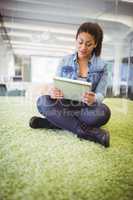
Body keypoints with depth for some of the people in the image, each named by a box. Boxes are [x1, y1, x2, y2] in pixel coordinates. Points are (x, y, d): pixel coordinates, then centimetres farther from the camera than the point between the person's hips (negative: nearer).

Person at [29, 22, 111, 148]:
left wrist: (93, 99, -32)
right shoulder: (65, 61, 2)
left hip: (86, 109, -1)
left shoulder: (102, 66, -1)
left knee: (103, 112, -33)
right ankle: (87, 131, -28)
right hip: (64, 106, 1)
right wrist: (53, 93, -28)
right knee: (42, 101, -27)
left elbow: (100, 94, -6)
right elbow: (56, 86, -1)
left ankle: (59, 121, -21)